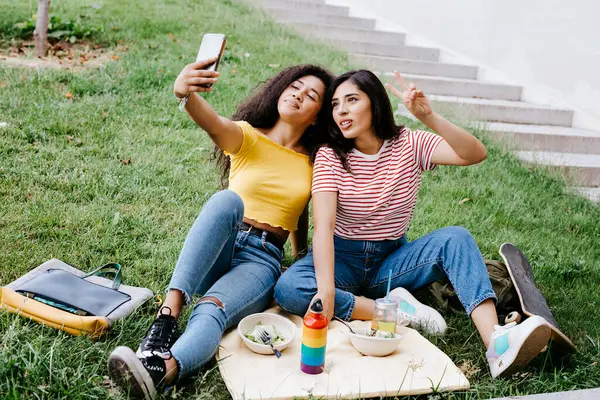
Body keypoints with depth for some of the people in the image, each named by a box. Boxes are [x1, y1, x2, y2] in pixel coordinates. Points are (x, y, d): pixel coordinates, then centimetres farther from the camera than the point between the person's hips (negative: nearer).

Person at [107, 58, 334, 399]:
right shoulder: (246, 136, 6)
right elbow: (214, 125, -19)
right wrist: (186, 94, -41)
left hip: (263, 261, 0)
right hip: (217, 252, 0)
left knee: (210, 312, -34)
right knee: (226, 200, -35)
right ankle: (168, 317, -45)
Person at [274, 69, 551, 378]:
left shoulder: (409, 144, -5)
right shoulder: (330, 157, -11)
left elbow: (475, 155, -20)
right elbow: (324, 226, -24)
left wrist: (429, 117, -34)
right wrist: (326, 290, -37)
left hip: (392, 259, 1)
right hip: (342, 258, -1)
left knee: (455, 238, -25)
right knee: (288, 290, -31)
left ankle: (496, 343, -37)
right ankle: (395, 310, -24)